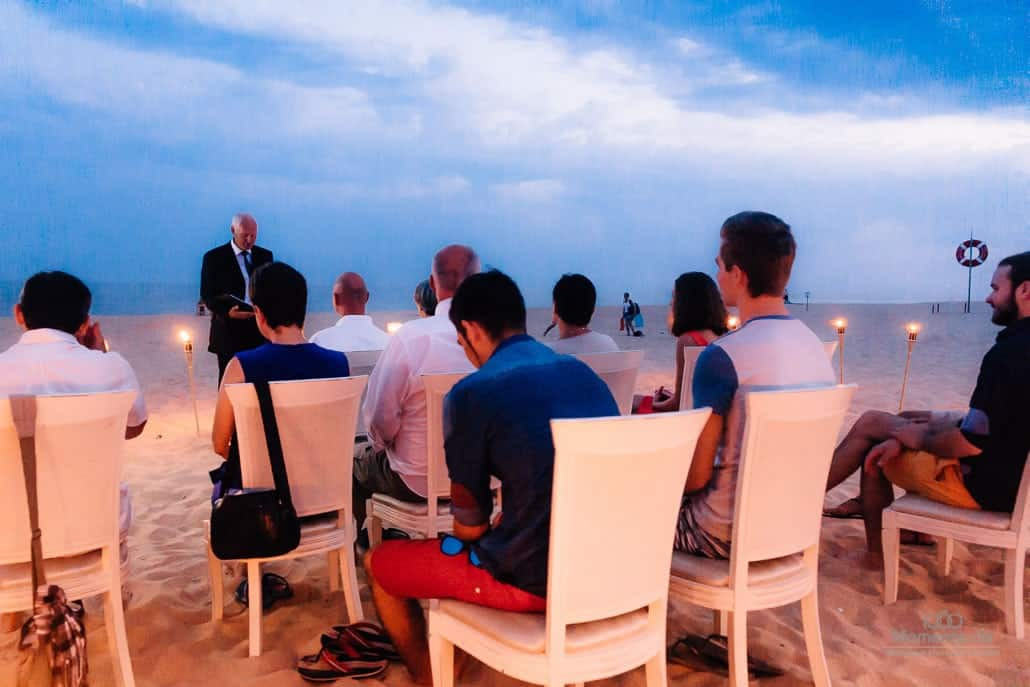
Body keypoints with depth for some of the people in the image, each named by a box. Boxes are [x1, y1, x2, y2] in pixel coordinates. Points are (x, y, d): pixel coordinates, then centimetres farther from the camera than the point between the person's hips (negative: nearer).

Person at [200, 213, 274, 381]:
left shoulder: (265, 255, 11)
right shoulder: (214, 257, 1)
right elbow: (207, 295, -1)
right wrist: (227, 312, -19)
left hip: (260, 329, 3)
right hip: (229, 330, -2)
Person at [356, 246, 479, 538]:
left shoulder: (411, 335, -20)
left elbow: (379, 417, -16)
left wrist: (387, 445, 7)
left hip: (417, 482, -4)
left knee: (356, 456, 25)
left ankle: (369, 544, 39)